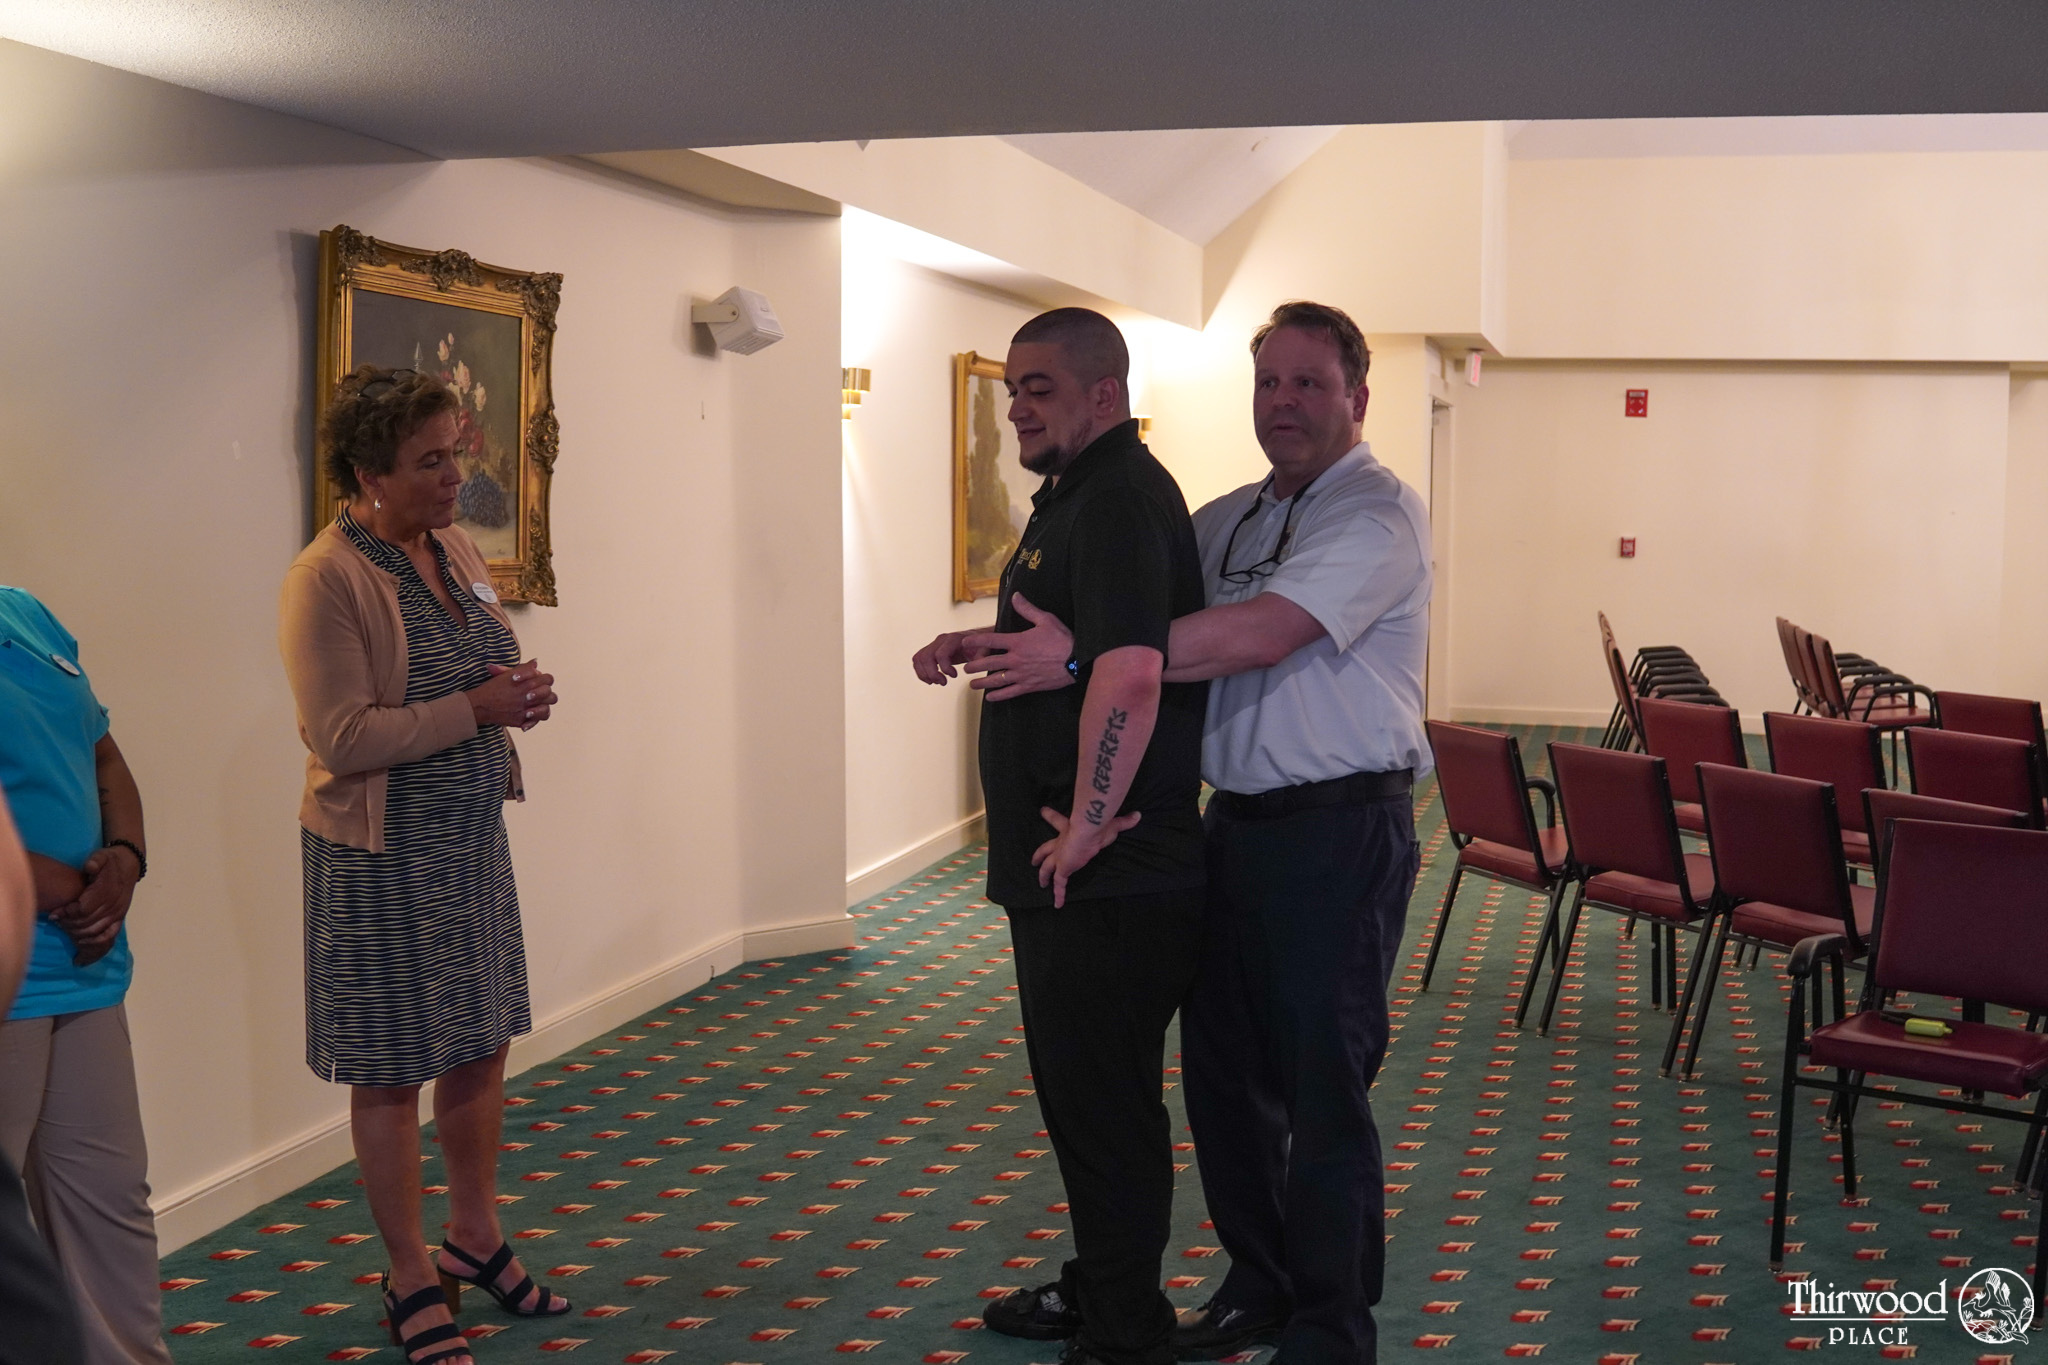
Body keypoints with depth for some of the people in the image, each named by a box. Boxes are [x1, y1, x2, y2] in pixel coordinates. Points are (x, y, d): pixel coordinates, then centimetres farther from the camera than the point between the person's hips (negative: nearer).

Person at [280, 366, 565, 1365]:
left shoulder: (456, 550, 6)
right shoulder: (325, 580, -17)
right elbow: (342, 736, -22)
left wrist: (520, 689, -3)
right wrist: (475, 708, -22)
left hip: (472, 840, 7)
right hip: (382, 859, -7)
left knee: (480, 1046, 17)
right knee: (391, 1072, 6)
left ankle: (474, 1237, 36)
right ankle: (411, 1281, 23)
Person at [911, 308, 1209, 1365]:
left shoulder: (1120, 499, -20)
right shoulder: (1076, 493, 14)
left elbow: (1129, 678, -34)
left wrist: (1086, 830, -26)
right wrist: (978, 646, 11)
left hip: (1107, 878, -11)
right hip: (1064, 871, 11)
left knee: (1105, 1103, 2)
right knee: (1083, 1090, 22)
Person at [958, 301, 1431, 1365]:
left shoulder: (1378, 512, -11)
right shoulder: (1228, 520, 15)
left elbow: (1261, 634, -25)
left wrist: (1078, 658, -27)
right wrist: (994, 641, -1)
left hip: (1340, 836, -8)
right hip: (1235, 824, 8)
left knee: (1323, 1091, 0)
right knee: (1224, 1070, 15)